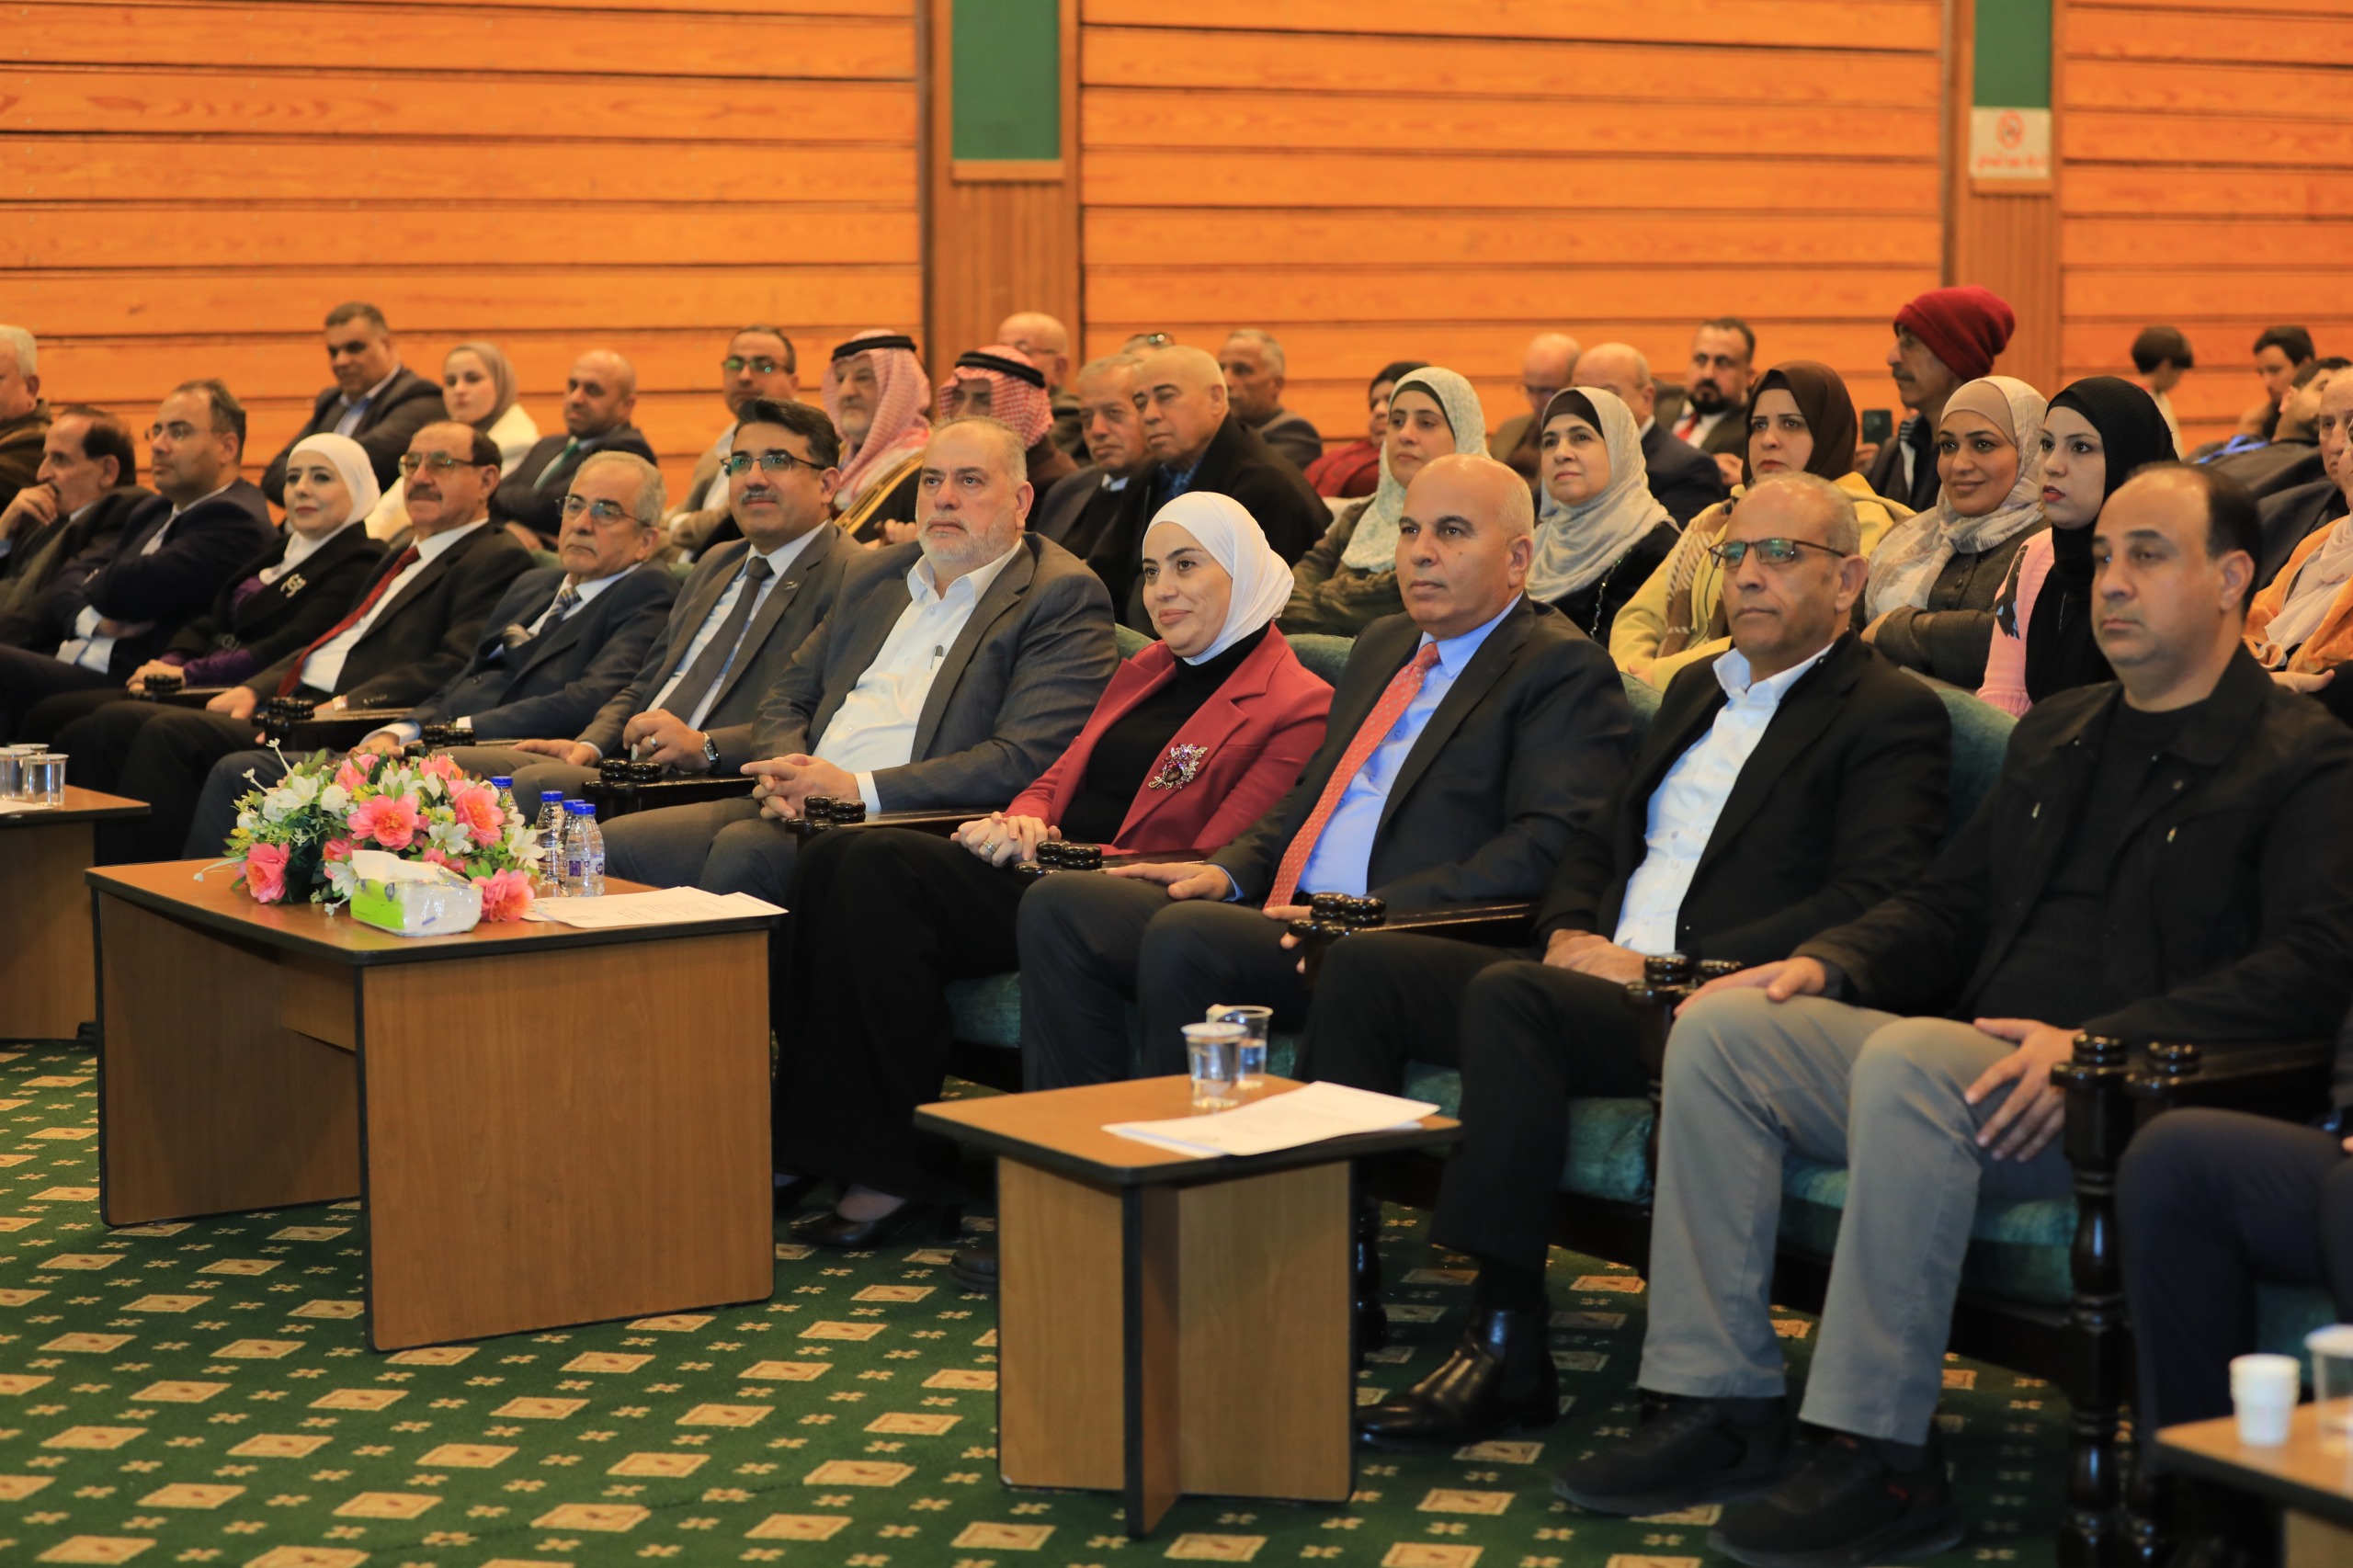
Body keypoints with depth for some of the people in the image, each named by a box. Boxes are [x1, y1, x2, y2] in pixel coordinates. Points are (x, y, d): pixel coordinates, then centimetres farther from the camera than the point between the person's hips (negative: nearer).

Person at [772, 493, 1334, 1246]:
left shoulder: (1297, 707, -3)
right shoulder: (1143, 672, 25)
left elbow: (1214, 869, -11)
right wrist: (1021, 824, 0)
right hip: (1045, 867, 8)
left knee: (881, 866, -26)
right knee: (829, 858, -17)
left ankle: (902, 1175, -22)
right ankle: (802, 1147, -19)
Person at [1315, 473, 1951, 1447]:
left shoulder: (1892, 716, -1)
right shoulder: (1697, 691, 25)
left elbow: (1869, 903, -14)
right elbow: (1598, 843, 28)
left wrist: (1663, 966, -18)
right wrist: (1571, 934, 3)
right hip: (1600, 975, 8)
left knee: (1508, 996, -33)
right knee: (1365, 965, -9)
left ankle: (1507, 1349, -30)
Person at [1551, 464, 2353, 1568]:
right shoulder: (2053, 738, 25)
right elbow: (1950, 905, 27)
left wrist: (2092, 1045, -24)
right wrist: (1826, 963, 5)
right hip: (1973, 1066, 8)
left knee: (1906, 1058, -35)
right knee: (1720, 1027, -10)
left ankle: (1882, 1460, -30)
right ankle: (1720, 1407, -11)